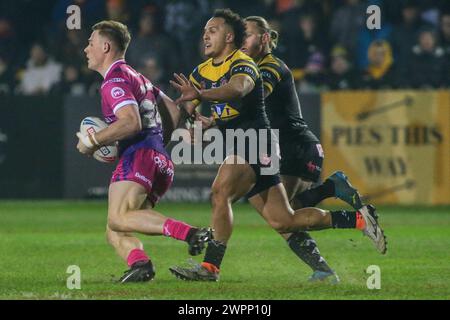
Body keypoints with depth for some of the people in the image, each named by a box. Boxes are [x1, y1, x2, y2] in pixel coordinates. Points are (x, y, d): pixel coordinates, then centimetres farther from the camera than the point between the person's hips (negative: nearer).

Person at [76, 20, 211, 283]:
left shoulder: (116, 80, -3)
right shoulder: (137, 77, 27)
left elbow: (132, 123, -18)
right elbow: (174, 111, 31)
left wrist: (93, 141, -9)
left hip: (139, 155, -10)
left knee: (118, 219, -24)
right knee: (114, 233, 4)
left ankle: (189, 233, -37)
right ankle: (140, 263, -27)